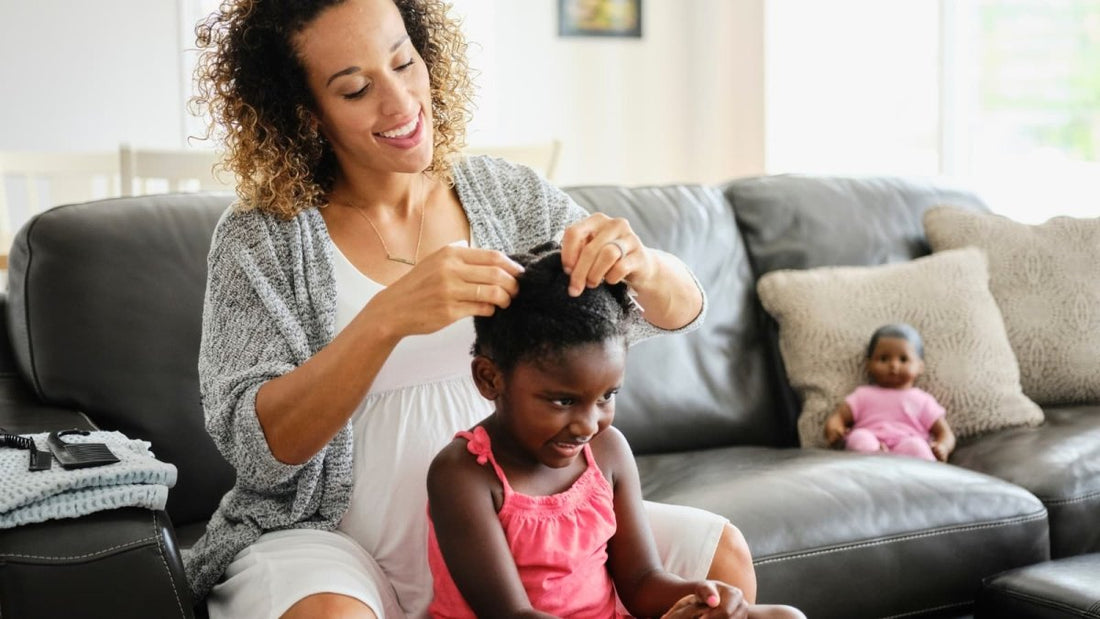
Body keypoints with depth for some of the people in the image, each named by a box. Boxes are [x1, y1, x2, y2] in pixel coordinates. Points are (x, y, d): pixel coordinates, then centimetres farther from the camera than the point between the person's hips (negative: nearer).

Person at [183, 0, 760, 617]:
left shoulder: (508, 194, 2)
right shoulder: (260, 238, -8)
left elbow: (682, 308, 1)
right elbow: (258, 445, -18)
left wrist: (639, 264, -24)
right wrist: (387, 317, -33)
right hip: (331, 541, -4)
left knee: (721, 553, -7)